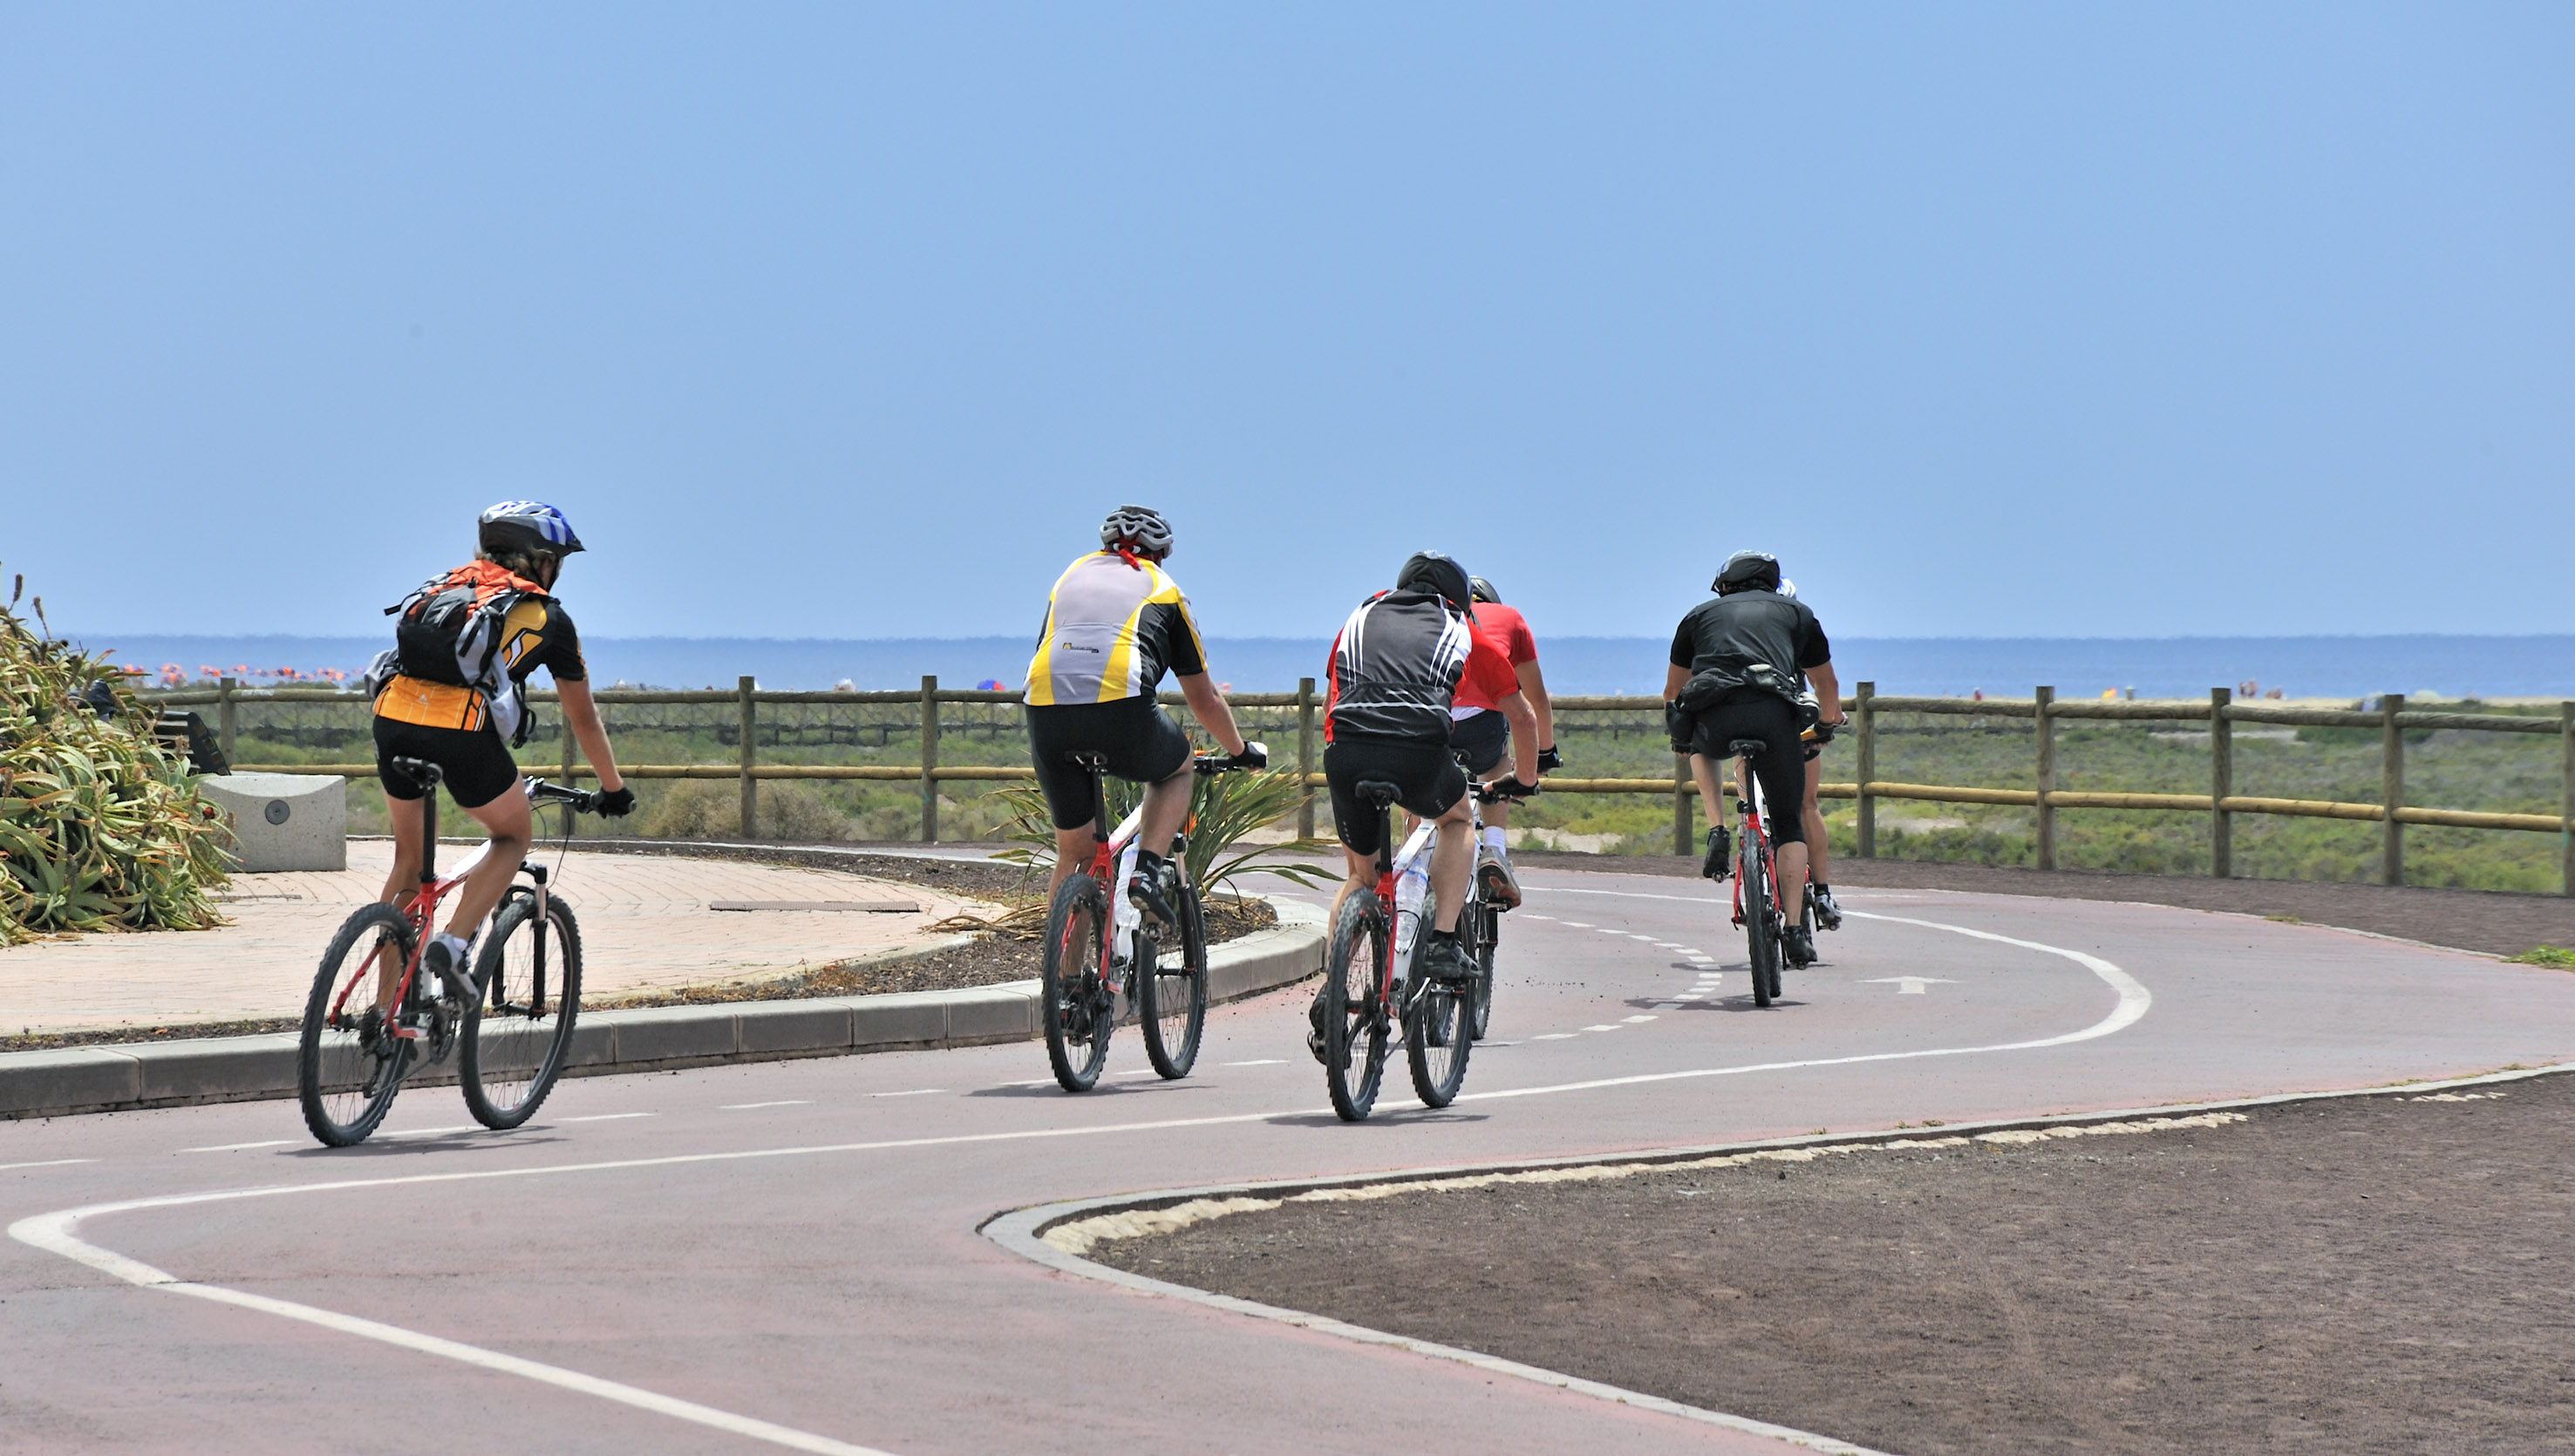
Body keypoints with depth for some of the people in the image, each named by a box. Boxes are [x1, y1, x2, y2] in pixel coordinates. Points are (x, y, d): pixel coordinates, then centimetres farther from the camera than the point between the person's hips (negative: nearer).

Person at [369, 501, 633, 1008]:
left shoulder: (447, 586, 29)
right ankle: (450, 947, 2)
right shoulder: (549, 617, 17)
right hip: (462, 730, -4)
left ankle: (383, 1006, 21)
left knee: (408, 860, 22)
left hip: (393, 718, 4)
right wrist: (614, 789, 40)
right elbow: (583, 719, 26)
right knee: (514, 837, 21)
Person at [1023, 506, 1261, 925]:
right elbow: (1204, 701, 29)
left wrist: (1041, 746, 57)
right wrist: (1242, 751, 45)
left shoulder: (1072, 575, 32)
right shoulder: (1163, 589, 24)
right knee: (1176, 769, 30)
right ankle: (1148, 869, 8)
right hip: (1121, 712, -3)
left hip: (1046, 716, 3)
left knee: (1073, 852, 20)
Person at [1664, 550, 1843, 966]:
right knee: (1788, 823, 14)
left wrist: (1680, 733, 61)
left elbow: (1672, 691, 41)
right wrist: (1827, 724, 63)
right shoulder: (1797, 612, 31)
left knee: (1703, 749, 39)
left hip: (1713, 717, 1)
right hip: (1774, 713, -1)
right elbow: (1827, 687, 43)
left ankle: (1717, 832, 18)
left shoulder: (1702, 613, 31)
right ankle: (1795, 930, 3)